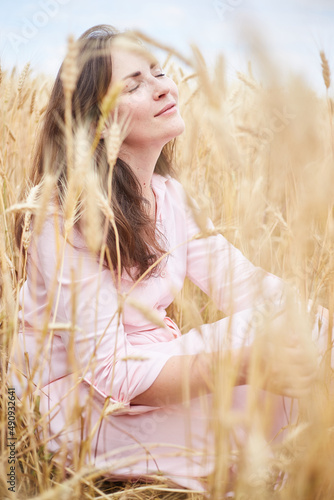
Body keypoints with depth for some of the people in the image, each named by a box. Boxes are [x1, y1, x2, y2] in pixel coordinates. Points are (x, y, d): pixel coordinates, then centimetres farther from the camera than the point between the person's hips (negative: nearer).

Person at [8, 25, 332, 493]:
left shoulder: (171, 196, 1)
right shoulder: (67, 217, -23)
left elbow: (242, 281, -3)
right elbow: (111, 373, -26)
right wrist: (243, 365, -35)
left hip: (157, 362, 7)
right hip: (83, 404, -7)